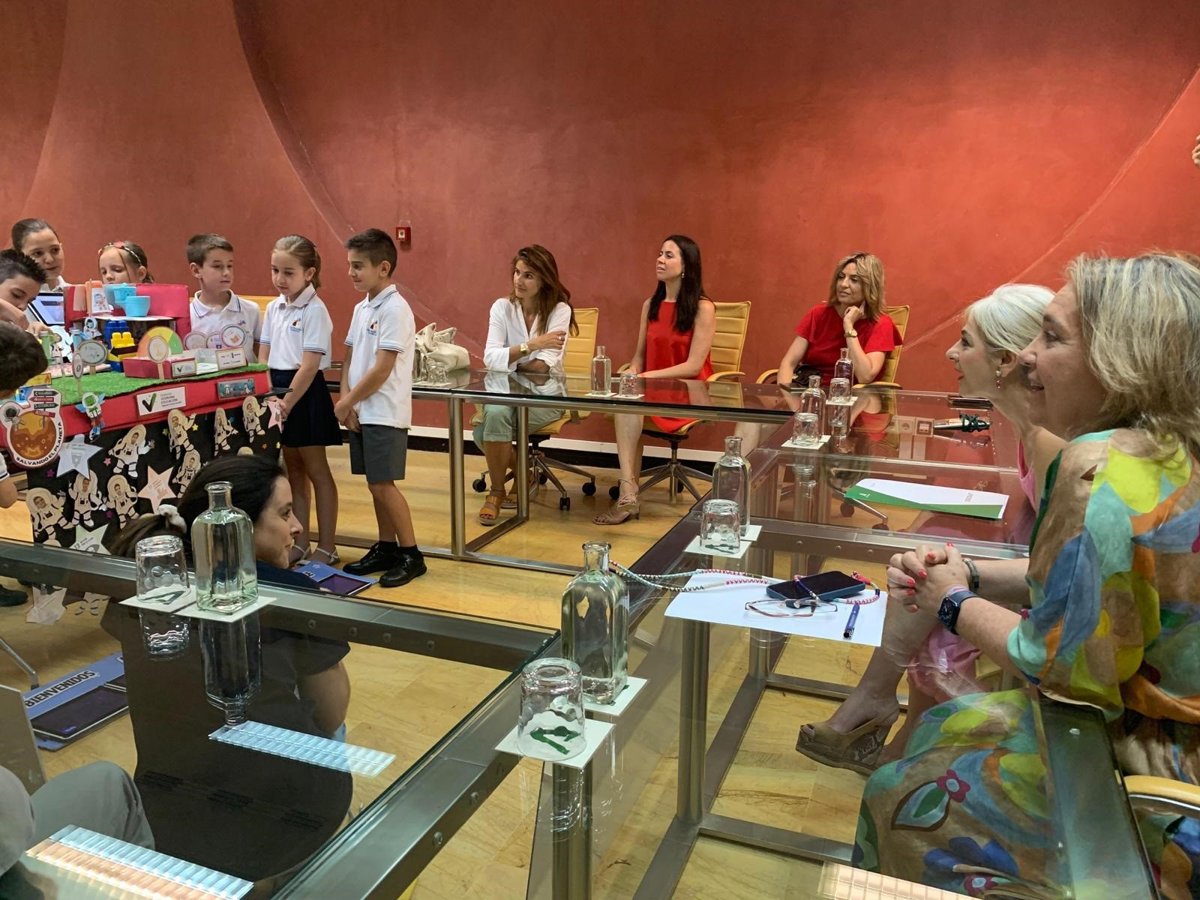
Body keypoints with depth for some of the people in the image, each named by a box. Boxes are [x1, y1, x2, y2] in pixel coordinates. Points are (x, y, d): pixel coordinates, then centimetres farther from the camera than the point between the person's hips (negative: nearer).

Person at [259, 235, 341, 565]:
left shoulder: (314, 311, -13)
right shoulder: (273, 308, 9)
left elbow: (310, 365, -18)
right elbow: (265, 356, 12)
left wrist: (288, 402, -20)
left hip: (306, 394, -7)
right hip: (281, 389, 7)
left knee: (316, 470, 1)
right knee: (292, 469, 13)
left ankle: (327, 546, 10)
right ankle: (300, 542, 24)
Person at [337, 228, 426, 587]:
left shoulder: (394, 309, -15)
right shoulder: (362, 308, 11)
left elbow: (381, 370, -19)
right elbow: (350, 357, 13)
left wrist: (346, 403, -10)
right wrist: (346, 399, -3)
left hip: (384, 414, -8)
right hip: (361, 413, 8)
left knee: (383, 485, -5)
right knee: (376, 484, 13)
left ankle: (411, 555, 6)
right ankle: (386, 548, 24)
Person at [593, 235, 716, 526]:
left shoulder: (702, 308, -9)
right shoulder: (651, 305, 11)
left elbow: (693, 366, -15)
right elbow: (639, 355, 13)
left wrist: (647, 376, -19)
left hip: (687, 393, -5)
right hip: (651, 390, 5)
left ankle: (628, 493, -25)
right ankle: (628, 494, -32)